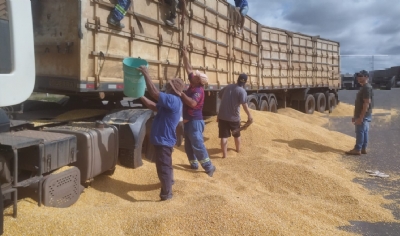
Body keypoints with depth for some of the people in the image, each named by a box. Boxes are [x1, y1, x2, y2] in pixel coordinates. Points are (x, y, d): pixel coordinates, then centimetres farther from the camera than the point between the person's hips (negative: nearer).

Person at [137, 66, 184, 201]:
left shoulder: (173, 100, -23)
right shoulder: (172, 101, 10)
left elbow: (154, 93, -32)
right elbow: (154, 107, 16)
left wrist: (145, 74, -26)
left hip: (163, 139, -11)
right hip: (164, 138, 11)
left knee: (163, 167, -1)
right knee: (165, 164, 30)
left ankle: (166, 194, 10)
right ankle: (169, 181, 51)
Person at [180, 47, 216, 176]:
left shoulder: (198, 90, -18)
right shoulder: (193, 85, 5)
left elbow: (193, 103, -35)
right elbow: (188, 68, 14)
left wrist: (181, 93, -30)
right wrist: (185, 55, 14)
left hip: (195, 121, -9)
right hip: (188, 121, 9)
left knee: (197, 145, -9)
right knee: (188, 145, 16)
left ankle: (209, 167, -3)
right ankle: (194, 163, 27)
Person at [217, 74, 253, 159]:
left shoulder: (228, 87, 7)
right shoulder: (242, 91, -12)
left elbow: (219, 95, 20)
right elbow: (244, 104, -25)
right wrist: (249, 115, -26)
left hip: (222, 116, 3)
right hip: (234, 117, -3)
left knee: (224, 136, 1)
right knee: (237, 135, 21)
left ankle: (224, 154, -4)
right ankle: (238, 149, 40)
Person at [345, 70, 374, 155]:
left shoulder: (367, 88, -17)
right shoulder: (364, 87, 15)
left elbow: (366, 104, -23)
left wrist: (360, 117, -24)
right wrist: (355, 116, 21)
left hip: (363, 116, -10)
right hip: (364, 116, 10)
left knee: (360, 132, -4)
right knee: (364, 132, 12)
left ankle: (357, 149, 1)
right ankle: (363, 149, 19)